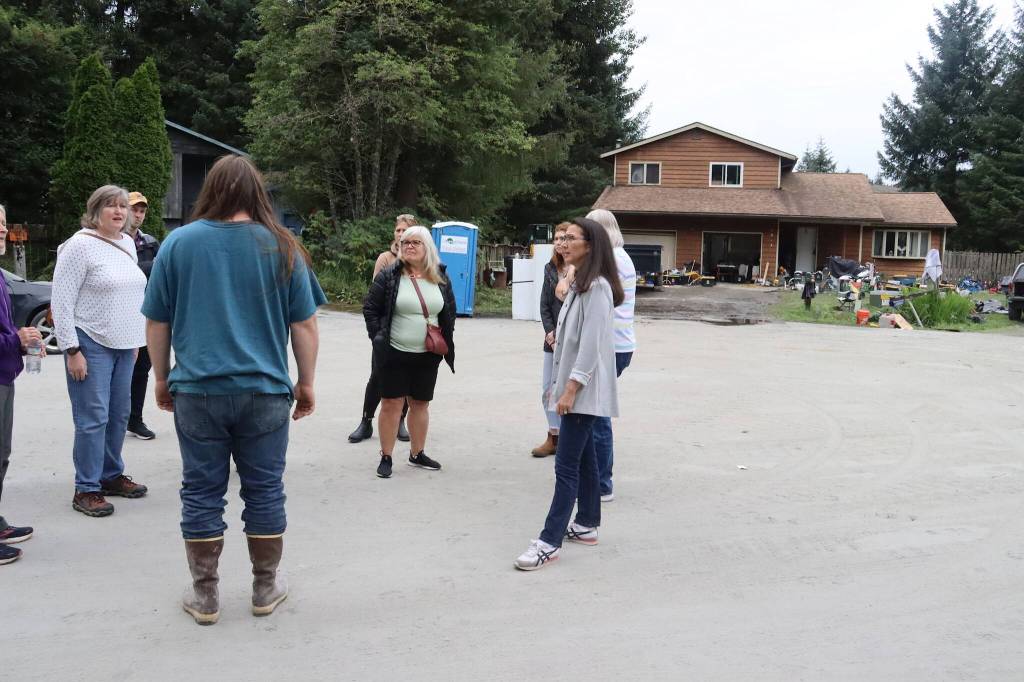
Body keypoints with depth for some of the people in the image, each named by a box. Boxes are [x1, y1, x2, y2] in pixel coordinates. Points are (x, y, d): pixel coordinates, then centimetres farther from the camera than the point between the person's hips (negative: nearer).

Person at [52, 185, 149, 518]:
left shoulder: (127, 243, 11)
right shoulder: (80, 245, -10)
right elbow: (61, 301, -12)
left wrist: (136, 339, 18)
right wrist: (72, 350, -16)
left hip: (123, 344, 7)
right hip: (91, 344, -7)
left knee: (119, 414, 13)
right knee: (93, 418, -5)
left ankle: (111, 475, 27)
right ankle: (86, 489, 4)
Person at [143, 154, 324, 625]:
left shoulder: (179, 242, 0)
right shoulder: (281, 247, -1)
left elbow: (156, 322, 4)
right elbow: (304, 325, 0)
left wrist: (161, 378, 15)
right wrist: (306, 383, 10)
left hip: (197, 391, 0)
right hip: (265, 391, 0)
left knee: (201, 493, 10)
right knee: (264, 491, 11)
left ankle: (205, 596, 19)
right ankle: (266, 590, 23)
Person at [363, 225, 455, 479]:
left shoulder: (440, 278, 4)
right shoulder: (389, 275, -7)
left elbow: (450, 311, 15)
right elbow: (370, 308, -3)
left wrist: (444, 338, 7)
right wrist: (379, 338, -9)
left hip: (427, 355, 4)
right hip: (394, 353, -3)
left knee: (420, 403, 13)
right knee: (391, 403, -1)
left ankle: (417, 454, 27)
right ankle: (386, 457, 9)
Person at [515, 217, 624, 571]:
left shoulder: (597, 287, -16)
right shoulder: (579, 284, 16)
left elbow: (591, 342, -22)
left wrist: (572, 388, -23)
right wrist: (559, 383, 17)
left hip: (584, 390, -10)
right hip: (573, 386, 10)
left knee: (567, 465, -10)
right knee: (583, 458, 16)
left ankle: (549, 542, -9)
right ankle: (586, 525, 25)